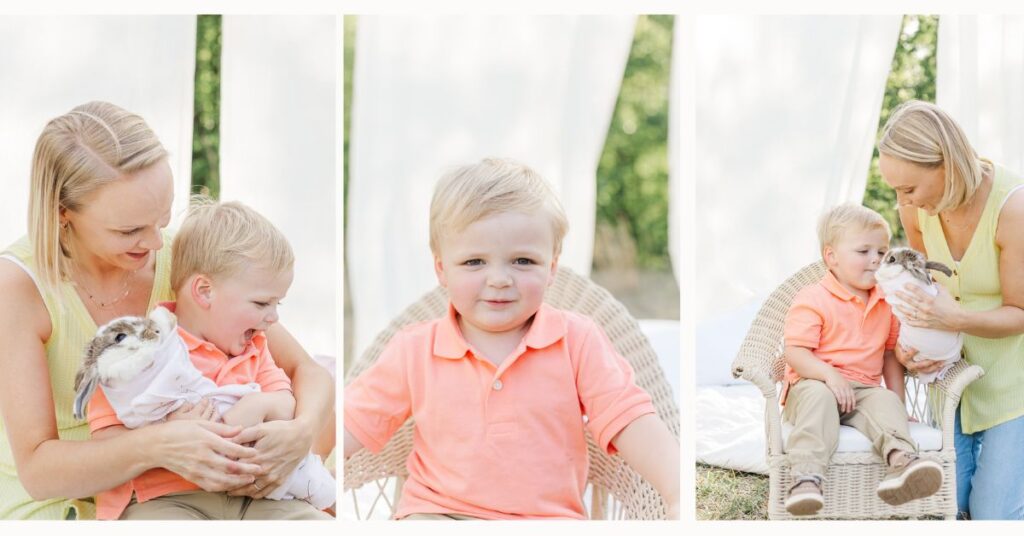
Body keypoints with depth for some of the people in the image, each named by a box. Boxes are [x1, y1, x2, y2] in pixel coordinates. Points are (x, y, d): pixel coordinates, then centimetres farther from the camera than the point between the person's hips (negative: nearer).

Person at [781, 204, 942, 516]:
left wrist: (897, 400, 10)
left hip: (865, 390, 4)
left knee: (886, 401, -27)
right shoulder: (812, 300, -4)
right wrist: (829, 374, -27)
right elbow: (794, 352, -11)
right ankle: (807, 476, -51)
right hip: (814, 383, -4)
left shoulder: (886, 304, 16)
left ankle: (901, 459, -53)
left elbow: (891, 354, 21)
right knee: (819, 397, -37)